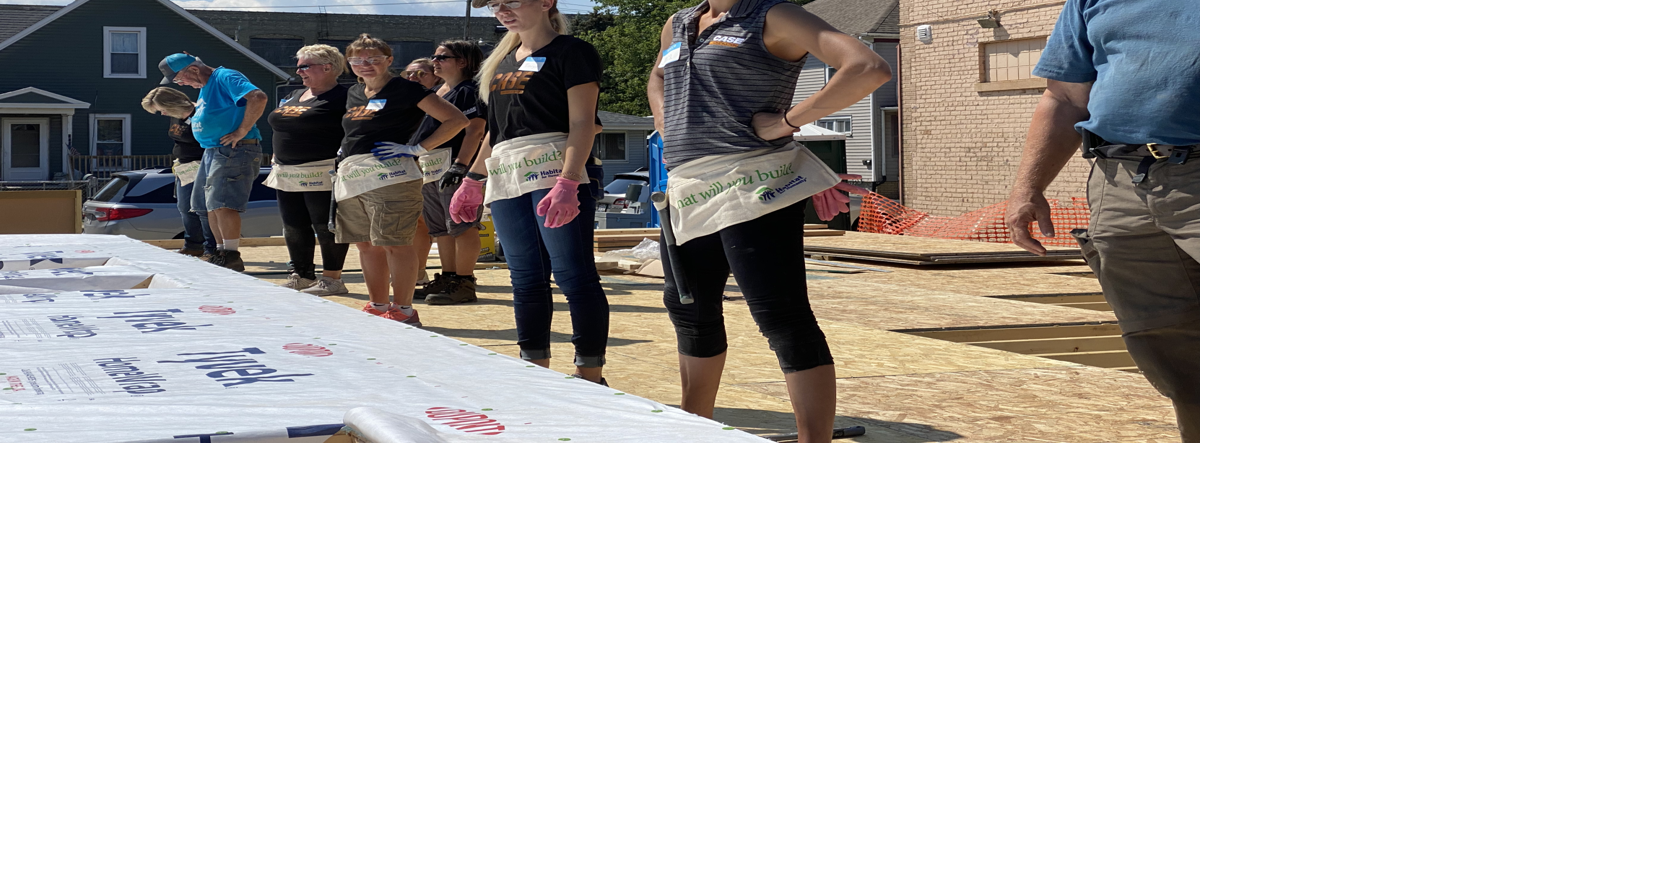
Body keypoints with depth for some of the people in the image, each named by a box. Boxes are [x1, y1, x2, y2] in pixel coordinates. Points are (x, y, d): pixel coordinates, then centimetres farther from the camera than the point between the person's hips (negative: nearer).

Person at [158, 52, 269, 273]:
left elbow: (258, 98, -28)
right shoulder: (204, 86, 18)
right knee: (211, 206, 10)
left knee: (222, 203, -16)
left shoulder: (225, 78, -13)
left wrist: (242, 131, -24)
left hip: (233, 150, -11)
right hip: (211, 151, 11)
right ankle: (222, 254, 17)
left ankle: (232, 257, -15)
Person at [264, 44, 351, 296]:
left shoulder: (342, 98, -9)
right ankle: (302, 276, 21)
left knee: (326, 226, -5)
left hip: (322, 173, -9)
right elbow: (281, 128, 30)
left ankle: (332, 279, 1)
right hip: (288, 175, 9)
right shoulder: (295, 96, 19)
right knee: (294, 228, 11)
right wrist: (276, 155, 19)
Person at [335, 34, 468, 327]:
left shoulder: (405, 90, -3)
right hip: (350, 178, 8)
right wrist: (341, 161, 21)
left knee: (394, 244, -10)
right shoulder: (354, 94, 19)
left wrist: (418, 149, -11)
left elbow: (456, 120, -8)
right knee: (366, 245, 11)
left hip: (389, 177, -8)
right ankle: (378, 307, 20)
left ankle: (403, 311, -4)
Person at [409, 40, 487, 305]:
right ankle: (447, 278, 18)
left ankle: (464, 284, -8)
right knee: (440, 228, 12)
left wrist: (460, 165, -25)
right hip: (432, 169, 10)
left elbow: (475, 130, -18)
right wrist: (419, 162, 23)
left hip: (455, 166, -10)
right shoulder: (440, 91, 21)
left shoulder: (469, 90, -8)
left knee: (461, 226, -8)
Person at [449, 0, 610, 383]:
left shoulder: (571, 51, -2)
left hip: (557, 169, -8)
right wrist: (473, 180, 24)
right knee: (526, 280, 8)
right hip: (507, 179, 8)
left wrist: (568, 182, -23)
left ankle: (592, 377, -9)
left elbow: (582, 123, -11)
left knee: (573, 275, -11)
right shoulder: (503, 60, 22)